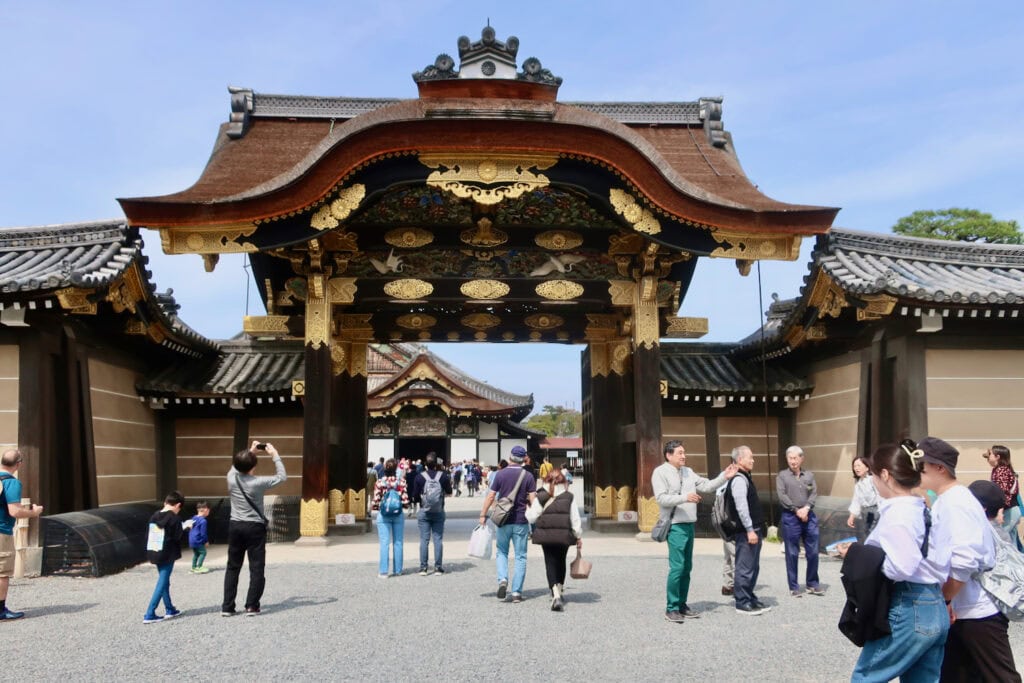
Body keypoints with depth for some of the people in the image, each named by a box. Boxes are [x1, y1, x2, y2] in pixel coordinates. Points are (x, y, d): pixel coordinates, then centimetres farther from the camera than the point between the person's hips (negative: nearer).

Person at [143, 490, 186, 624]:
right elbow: (177, 537, -12)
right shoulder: (175, 519, -13)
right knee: (162, 584, -1)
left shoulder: (154, 516, 5)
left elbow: (149, 535, 8)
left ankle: (169, 610, 28)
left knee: (164, 582, 19)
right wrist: (184, 527, 6)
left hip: (154, 553, 7)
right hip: (167, 555, -7)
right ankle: (149, 615, -5)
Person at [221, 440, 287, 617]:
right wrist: (275, 455, 1)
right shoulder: (258, 482, -16)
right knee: (256, 568, 4)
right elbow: (282, 477, -4)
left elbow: (236, 465, 19)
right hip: (254, 527, -4)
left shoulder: (231, 477, -5)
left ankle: (227, 607, 11)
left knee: (233, 567, 12)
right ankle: (251, 606, 1)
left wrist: (250, 452, 19)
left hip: (235, 526, 4)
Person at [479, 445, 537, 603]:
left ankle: (502, 579, -8)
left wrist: (483, 515, 7)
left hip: (503, 520, 0)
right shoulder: (528, 476, -2)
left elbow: (491, 496, -2)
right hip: (521, 521, 0)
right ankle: (517, 592, 4)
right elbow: (532, 500, -5)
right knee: (520, 556, 7)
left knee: (502, 552, 16)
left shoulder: (501, 474, -2)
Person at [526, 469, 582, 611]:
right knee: (561, 562, 21)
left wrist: (527, 509, 21)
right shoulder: (569, 497, 2)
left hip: (546, 535, -1)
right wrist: (578, 536, 10)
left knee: (550, 563, 3)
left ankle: (556, 595, -15)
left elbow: (531, 517, 0)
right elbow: (575, 519, 1)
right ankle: (558, 591, 31)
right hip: (564, 535, 1)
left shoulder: (541, 497, -1)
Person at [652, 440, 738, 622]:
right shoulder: (660, 472, -6)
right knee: (677, 567, -11)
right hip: (675, 526, -8)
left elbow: (707, 486, 16)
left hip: (689, 525, 8)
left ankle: (682, 605, 21)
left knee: (687, 568, 12)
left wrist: (724, 477, 3)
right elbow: (661, 498, -16)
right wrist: (685, 497, -26)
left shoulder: (688, 472, 16)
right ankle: (671, 608, -3)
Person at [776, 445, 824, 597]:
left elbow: (814, 494, 1)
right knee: (792, 554, 2)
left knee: (813, 552, 6)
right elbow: (782, 496, -8)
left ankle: (813, 584, 20)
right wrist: (797, 511, -14)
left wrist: (806, 508, -15)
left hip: (809, 516, 3)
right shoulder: (782, 476, 1)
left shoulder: (809, 475, 10)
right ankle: (794, 587, 9)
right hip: (790, 517, -3)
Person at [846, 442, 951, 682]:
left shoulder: (896, 513, -17)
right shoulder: (922, 509, 11)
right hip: (936, 610, 9)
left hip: (908, 612, -9)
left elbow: (901, 567, -24)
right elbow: (942, 562, 10)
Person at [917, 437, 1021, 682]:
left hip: (977, 611, -9)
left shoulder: (957, 503, -19)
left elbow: (963, 562, -27)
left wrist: (943, 599, -16)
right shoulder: (945, 501, 10)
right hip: (958, 609, 9)